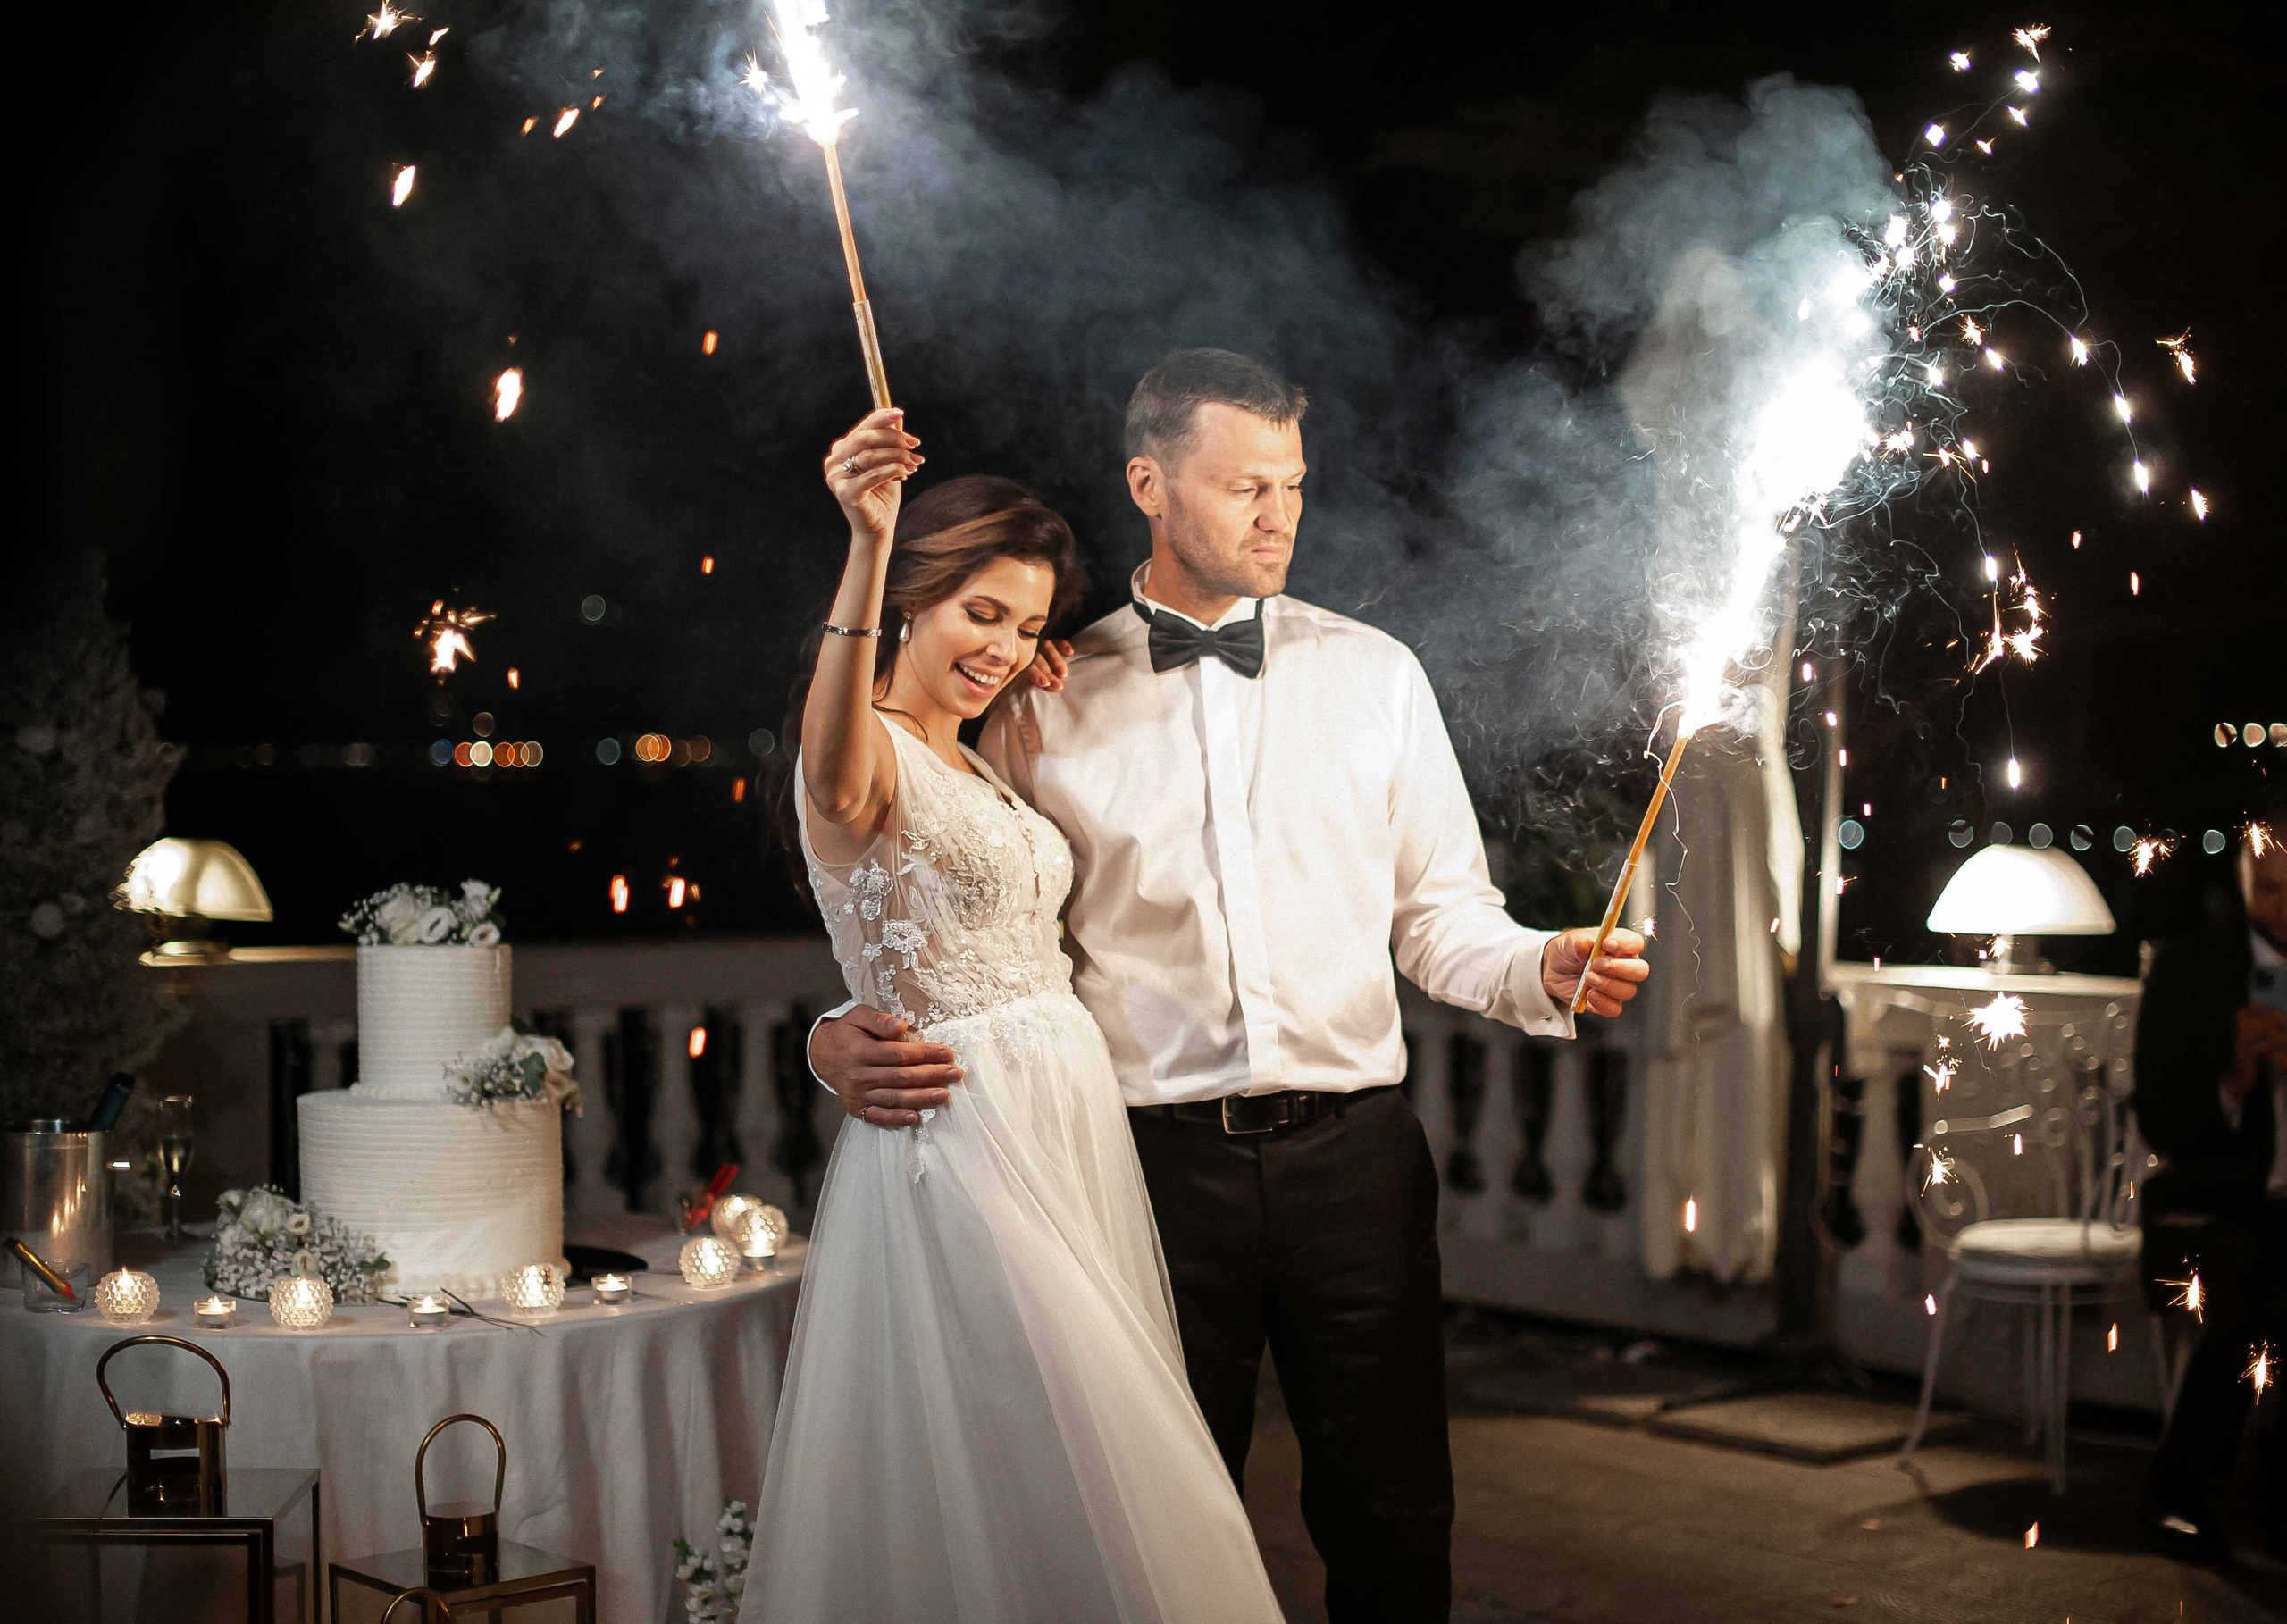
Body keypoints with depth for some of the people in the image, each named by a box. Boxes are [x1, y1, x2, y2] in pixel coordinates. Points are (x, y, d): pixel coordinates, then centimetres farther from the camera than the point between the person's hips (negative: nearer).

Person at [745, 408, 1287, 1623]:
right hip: (965, 1140, -9)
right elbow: (838, 787, -35)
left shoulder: (983, 766, 17)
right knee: (1022, 1477, -5)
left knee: (1089, 1473, 13)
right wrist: (868, 544, -50)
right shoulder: (868, 751, -11)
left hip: (1068, 1123, 9)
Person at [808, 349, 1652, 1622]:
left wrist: (1547, 970, -12)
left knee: (1394, 1515, 5)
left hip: (1353, 1149, 1)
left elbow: (1441, 917, 8)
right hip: (1155, 1161, -1)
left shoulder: (1373, 676, 8)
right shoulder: (1048, 700, 4)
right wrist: (847, 1039, -12)